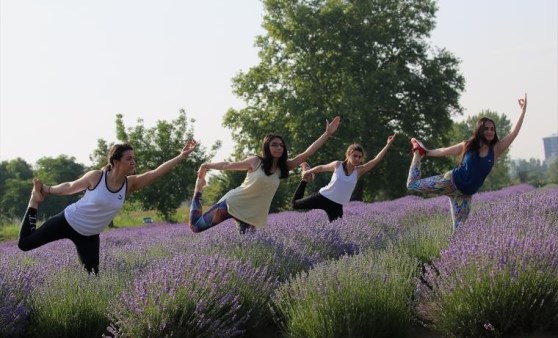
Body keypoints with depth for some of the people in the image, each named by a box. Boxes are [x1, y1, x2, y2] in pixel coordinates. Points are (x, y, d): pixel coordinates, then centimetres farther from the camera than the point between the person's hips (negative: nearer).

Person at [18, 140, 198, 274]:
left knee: (93, 275, -5)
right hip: (67, 222, -3)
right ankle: (35, 201, 25)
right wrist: (48, 190, 8)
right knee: (24, 243, 8)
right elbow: (70, 187, -4)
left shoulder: (130, 184, -13)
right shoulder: (96, 176, -22)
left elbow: (156, 172, -25)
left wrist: (181, 156, -35)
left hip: (89, 235, 3)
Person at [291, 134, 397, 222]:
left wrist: (388, 144, -13)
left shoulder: (359, 171, -3)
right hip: (323, 197, -1)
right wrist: (306, 172, 9)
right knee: (296, 203, 15)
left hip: (337, 205, 1)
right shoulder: (337, 165, -7)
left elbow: (376, 160, -9)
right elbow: (321, 167, 9)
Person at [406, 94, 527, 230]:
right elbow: (445, 151, 9)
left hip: (465, 193, 1)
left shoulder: (496, 150, -1)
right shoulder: (468, 145, -2)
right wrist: (425, 152, 15)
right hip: (451, 182, -1)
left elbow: (513, 133, -9)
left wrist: (523, 110, -16)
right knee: (413, 184, 2)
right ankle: (418, 151, 24)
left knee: (459, 227, -3)